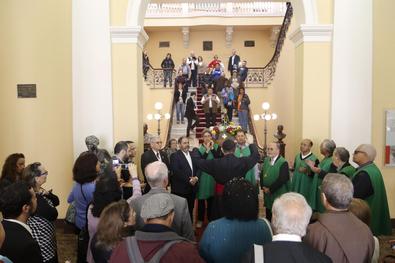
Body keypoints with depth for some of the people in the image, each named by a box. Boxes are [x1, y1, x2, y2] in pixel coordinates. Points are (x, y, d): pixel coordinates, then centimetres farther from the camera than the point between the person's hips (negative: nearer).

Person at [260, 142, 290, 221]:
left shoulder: (283, 163, -16)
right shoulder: (266, 160, 7)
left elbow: (282, 179, -21)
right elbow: (262, 174, 12)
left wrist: (270, 189, -15)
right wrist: (263, 187, -2)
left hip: (278, 195, -6)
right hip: (267, 194, 6)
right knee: (268, 215, 16)